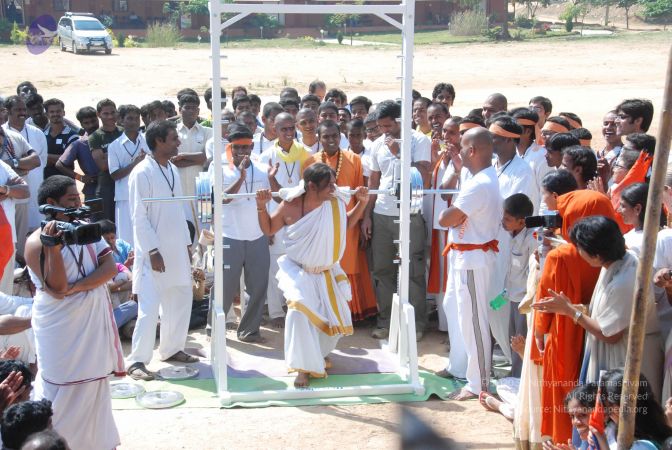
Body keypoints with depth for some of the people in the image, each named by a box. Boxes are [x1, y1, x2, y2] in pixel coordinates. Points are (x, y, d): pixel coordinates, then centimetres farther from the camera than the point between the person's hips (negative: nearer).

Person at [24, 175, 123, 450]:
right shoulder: (36, 243, -14)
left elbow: (110, 268, -6)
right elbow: (57, 289, -21)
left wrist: (76, 287, -20)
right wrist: (53, 247, -31)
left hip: (94, 322, 6)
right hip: (62, 331, -6)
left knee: (94, 385, 16)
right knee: (63, 393, 2)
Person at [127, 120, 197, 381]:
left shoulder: (172, 170, 11)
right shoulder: (142, 173, -12)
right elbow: (139, 216, -14)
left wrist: (187, 242, 14)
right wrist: (153, 251, -18)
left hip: (176, 249, 8)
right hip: (154, 252, -8)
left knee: (181, 301, 13)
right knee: (150, 307, -10)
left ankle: (171, 349, 27)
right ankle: (137, 360, -2)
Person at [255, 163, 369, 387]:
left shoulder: (336, 203, -12)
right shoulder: (289, 206, -19)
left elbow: (347, 223, 10)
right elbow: (268, 230, -3)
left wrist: (362, 202, -1)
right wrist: (261, 206, -17)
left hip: (328, 273, 4)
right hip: (299, 271, -4)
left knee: (337, 318, 6)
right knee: (299, 310, -26)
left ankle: (318, 354, 39)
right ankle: (303, 367, -12)